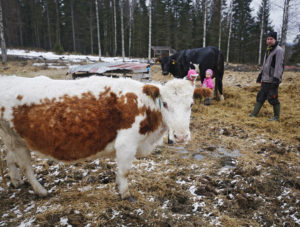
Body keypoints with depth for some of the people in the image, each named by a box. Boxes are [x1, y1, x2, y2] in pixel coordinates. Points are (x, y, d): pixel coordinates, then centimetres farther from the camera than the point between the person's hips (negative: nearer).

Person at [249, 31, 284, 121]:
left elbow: (279, 66, -18)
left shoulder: (279, 50, -11)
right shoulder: (268, 50, 17)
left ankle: (276, 116, 11)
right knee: (260, 96, 11)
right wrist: (261, 75, 23)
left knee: (273, 98, -2)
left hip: (272, 80, -8)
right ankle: (254, 113, 18)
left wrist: (276, 78, -24)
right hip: (265, 80, 8)